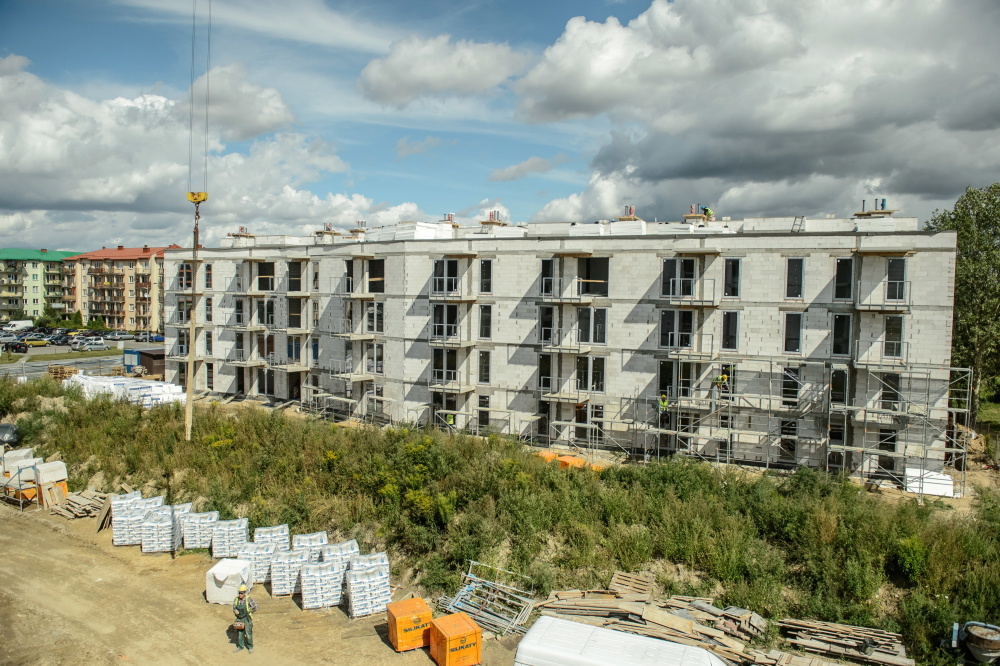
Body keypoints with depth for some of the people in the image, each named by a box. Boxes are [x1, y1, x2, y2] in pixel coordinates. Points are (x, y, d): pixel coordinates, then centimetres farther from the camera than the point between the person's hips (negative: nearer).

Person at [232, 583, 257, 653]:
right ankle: (240, 646, 31)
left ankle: (250, 647, 17)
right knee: (239, 633, 13)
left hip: (247, 619, -4)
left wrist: (248, 611, -9)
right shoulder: (236, 599, -3)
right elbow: (234, 608, 11)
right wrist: (235, 611, -9)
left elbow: (255, 607, -11)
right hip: (239, 619, 4)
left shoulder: (248, 599, -17)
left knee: (248, 633, 0)